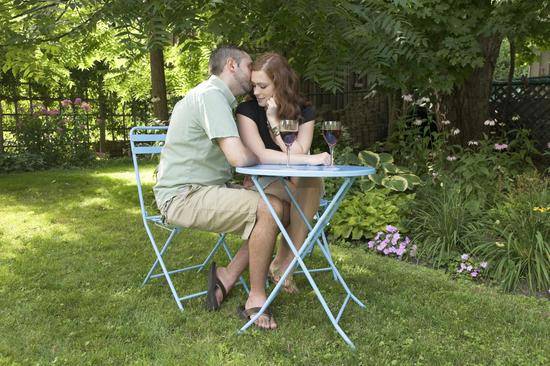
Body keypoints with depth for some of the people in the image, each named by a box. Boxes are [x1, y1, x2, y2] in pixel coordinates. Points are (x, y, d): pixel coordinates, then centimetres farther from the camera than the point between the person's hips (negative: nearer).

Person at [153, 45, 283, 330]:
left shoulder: (216, 97, 18)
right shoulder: (211, 95, -15)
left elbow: (234, 156, 21)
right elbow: (239, 157, -24)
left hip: (205, 189, 10)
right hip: (183, 196, -10)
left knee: (277, 208, 2)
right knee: (269, 209, -24)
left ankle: (227, 276, 6)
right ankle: (256, 299, -10)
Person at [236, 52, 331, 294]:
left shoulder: (304, 112, -2)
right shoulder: (247, 110, -8)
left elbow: (296, 155, -16)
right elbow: (259, 155, -22)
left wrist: (274, 119, -21)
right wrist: (310, 159, -29)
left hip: (294, 184, 3)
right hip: (260, 185, -3)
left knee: (312, 183, -33)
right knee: (310, 192, -31)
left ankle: (282, 264, -24)